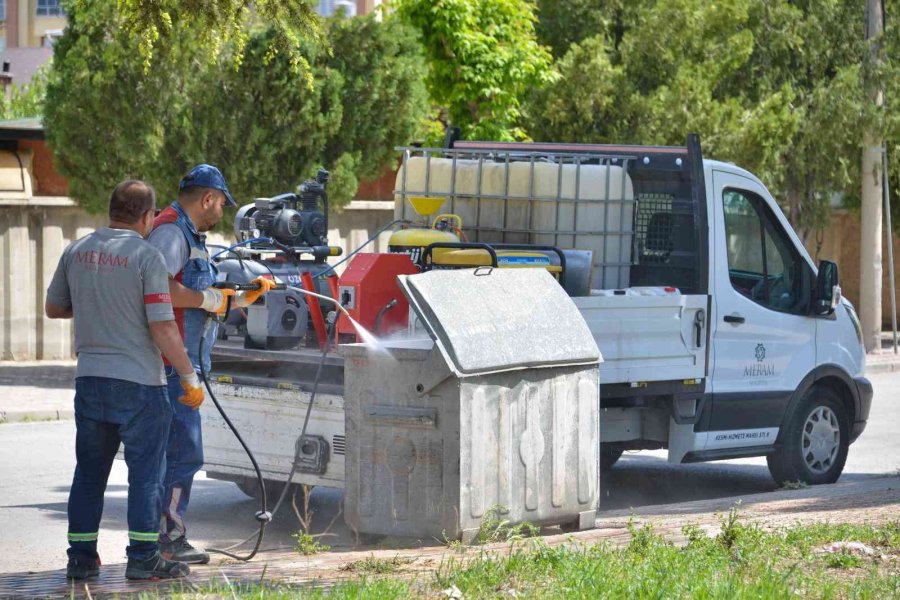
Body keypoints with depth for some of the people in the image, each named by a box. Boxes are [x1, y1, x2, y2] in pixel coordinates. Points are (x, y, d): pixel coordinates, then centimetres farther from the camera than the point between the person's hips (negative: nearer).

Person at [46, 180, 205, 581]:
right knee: (145, 473, 2)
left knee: (89, 473, 13)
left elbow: (53, 308, 17)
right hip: (138, 382, -5)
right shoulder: (146, 256, -12)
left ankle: (81, 558, 15)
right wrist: (189, 376, -7)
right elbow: (162, 327, -15)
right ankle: (143, 559, 2)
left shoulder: (76, 252, 6)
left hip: (89, 379, 5)